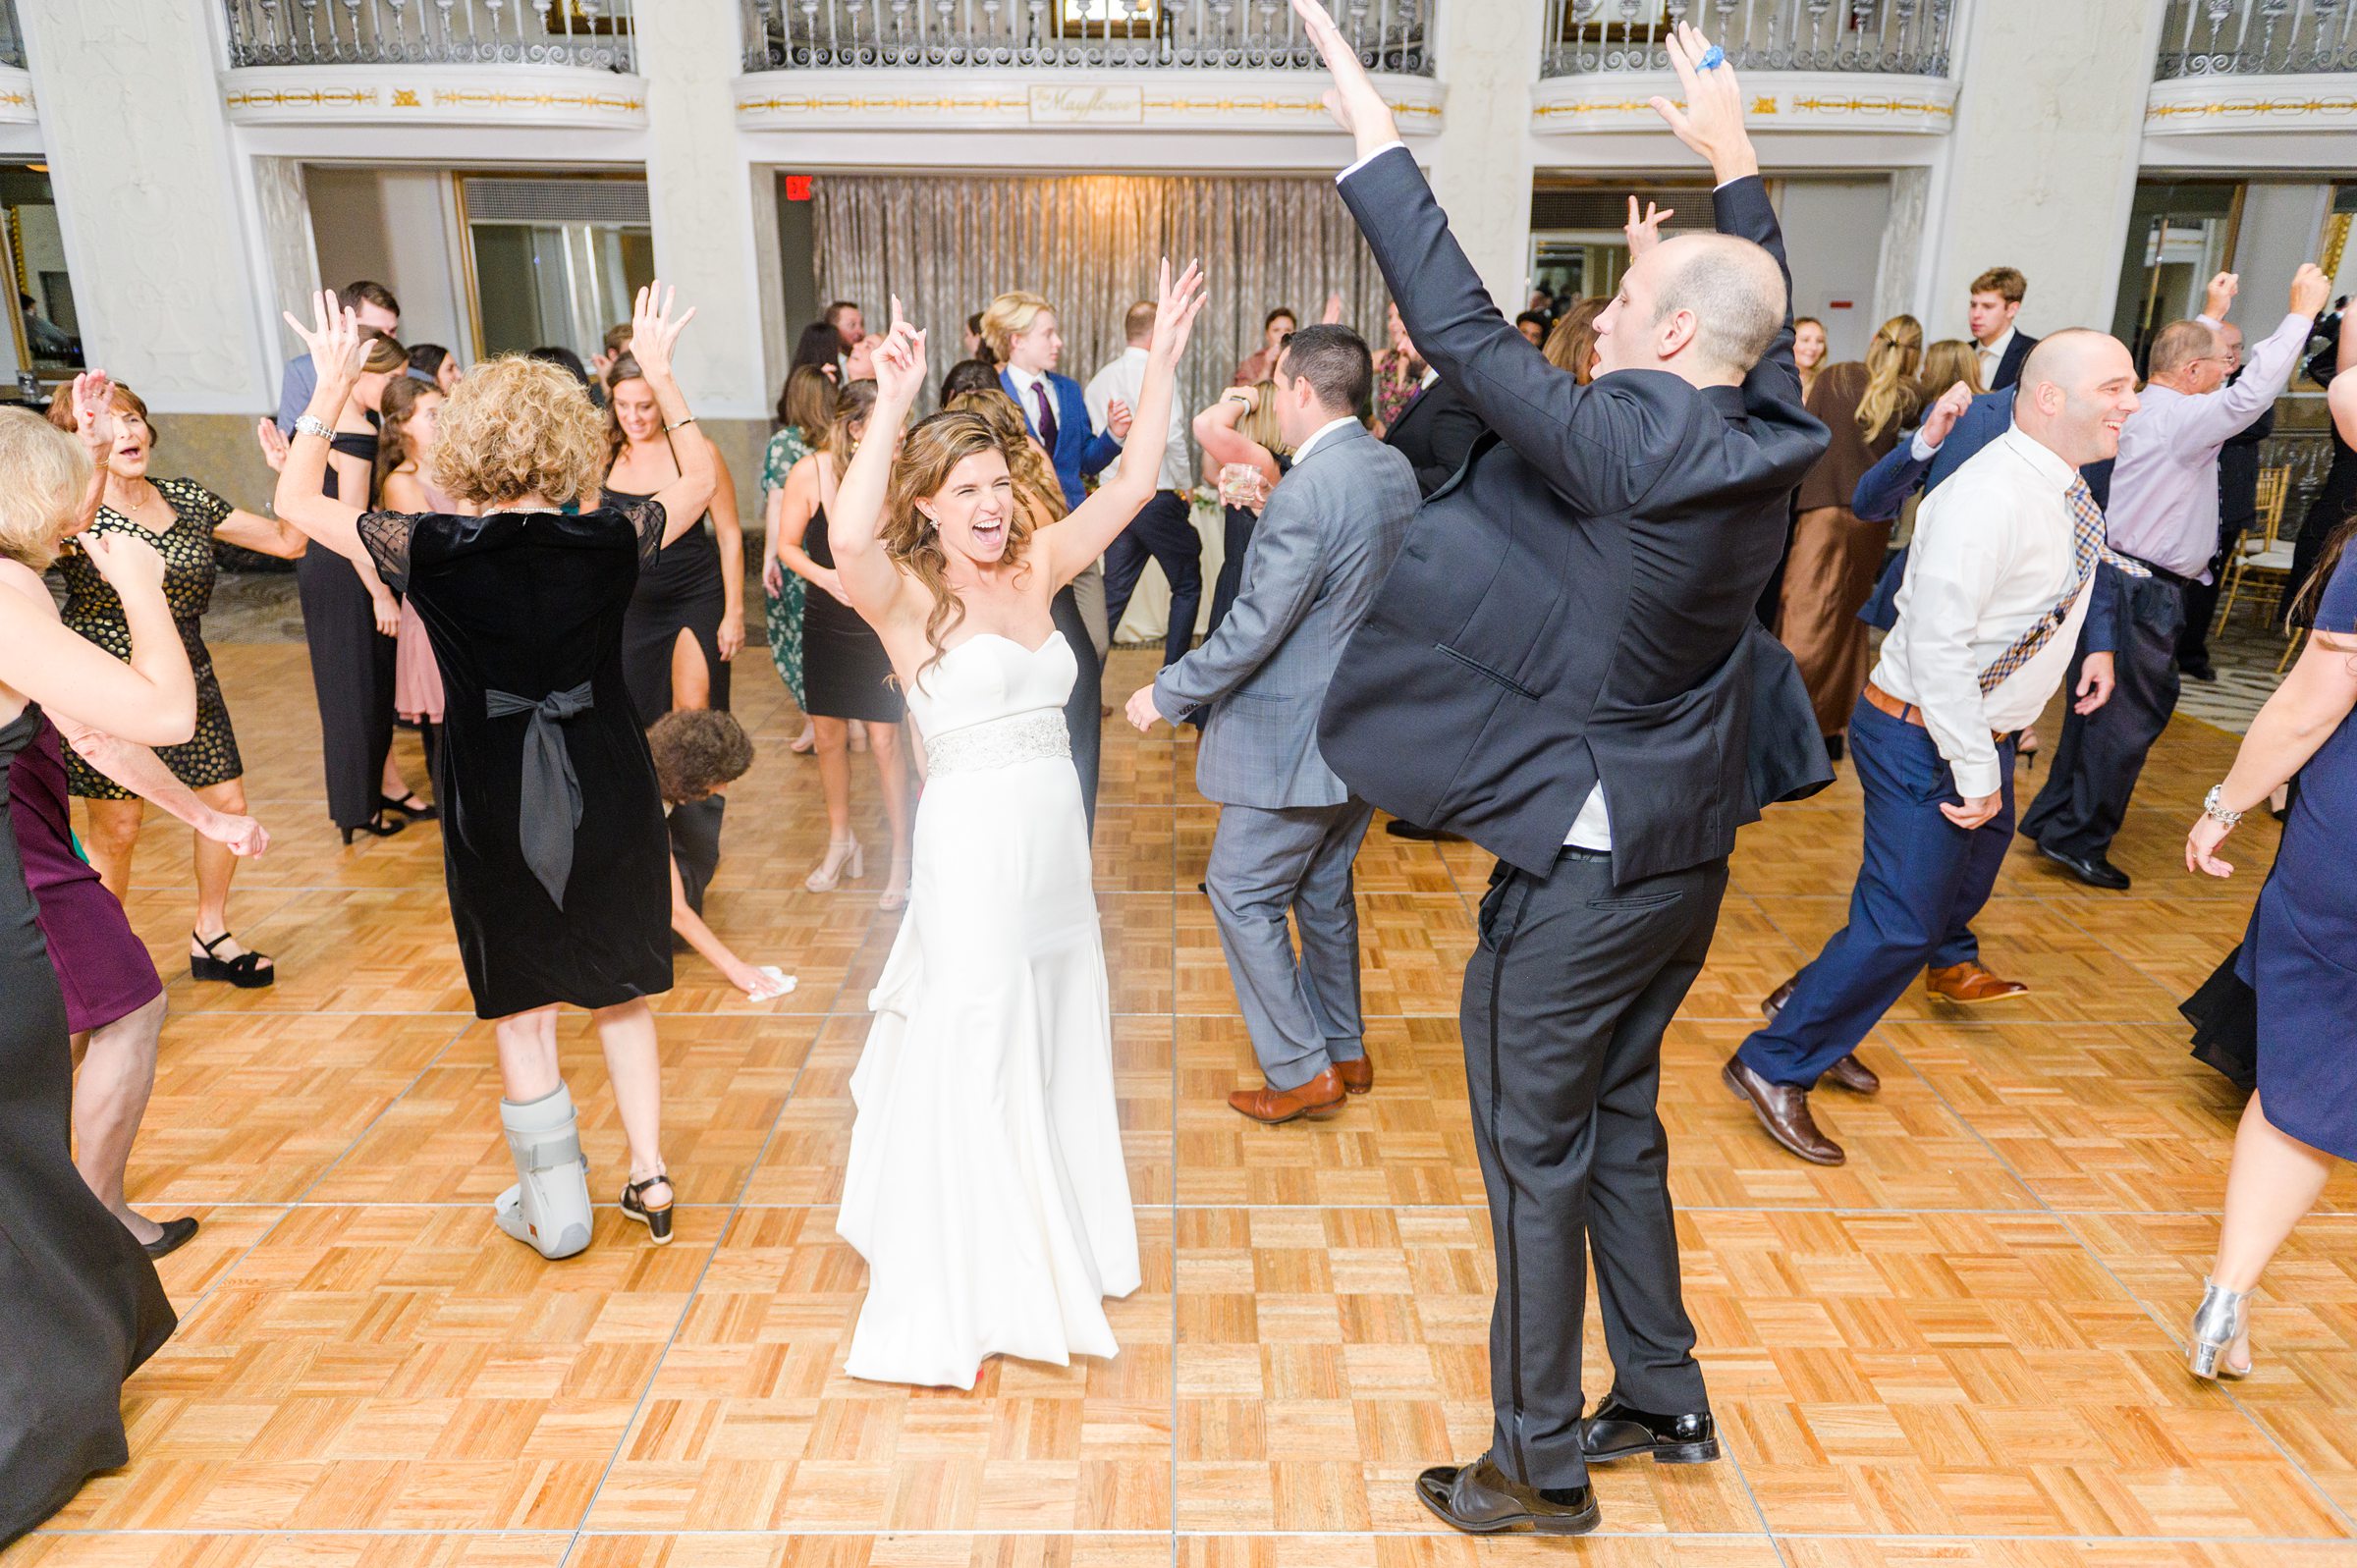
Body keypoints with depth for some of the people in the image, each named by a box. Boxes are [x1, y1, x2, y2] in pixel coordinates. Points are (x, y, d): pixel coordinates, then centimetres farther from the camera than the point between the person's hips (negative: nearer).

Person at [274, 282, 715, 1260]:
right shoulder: (611, 544, -10)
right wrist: (658, 372, 12)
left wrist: (330, 387, 10)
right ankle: (648, 1177, 26)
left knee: (521, 1009, 14)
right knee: (621, 989, 19)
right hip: (608, 793, 1)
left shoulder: (430, 551, -12)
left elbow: (295, 501, 5)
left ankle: (555, 1213, 26)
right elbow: (701, 480, 9)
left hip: (496, 809, -1)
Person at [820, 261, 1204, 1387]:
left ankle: (1051, 1244, 42)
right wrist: (892, 404, -31)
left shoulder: (1034, 568, 7)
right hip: (972, 842, -6)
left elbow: (1131, 486, 3)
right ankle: (955, 1299, 23)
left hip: (1056, 841, 6)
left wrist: (1163, 361, -2)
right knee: (970, 1060, 3)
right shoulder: (905, 596, -9)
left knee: (1055, 1047, 19)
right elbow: (848, 539, -32)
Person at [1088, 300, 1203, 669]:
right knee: (1187, 585, 10)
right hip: (1158, 498, -6)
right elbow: (1171, 435, -20)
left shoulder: (1101, 379, 9)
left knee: (1113, 594, 10)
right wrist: (1186, 485, -7)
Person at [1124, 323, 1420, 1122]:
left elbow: (1254, 628, -24)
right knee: (1324, 890, 21)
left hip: (1295, 741, -9)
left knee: (1242, 895, 5)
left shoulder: (1307, 491, -24)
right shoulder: (1396, 469, 5)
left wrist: (1166, 694, -12)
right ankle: (1345, 1050, 34)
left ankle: (1303, 1071, 12)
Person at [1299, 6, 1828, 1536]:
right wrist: (1737, 163, 31)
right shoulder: (1767, 436, 0)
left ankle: (1541, 1468, 22)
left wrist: (1375, 135, -12)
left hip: (1582, 872, -8)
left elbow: (1467, 332, -20)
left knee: (1538, 1158, 6)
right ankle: (1664, 1397, 39)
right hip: (1688, 852, 8)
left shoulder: (1628, 442, -22)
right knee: (1622, 1131, 23)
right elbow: (1765, 314, 21)